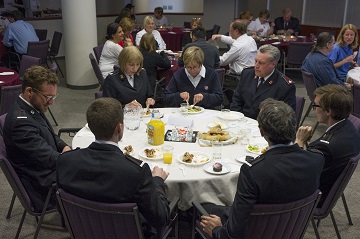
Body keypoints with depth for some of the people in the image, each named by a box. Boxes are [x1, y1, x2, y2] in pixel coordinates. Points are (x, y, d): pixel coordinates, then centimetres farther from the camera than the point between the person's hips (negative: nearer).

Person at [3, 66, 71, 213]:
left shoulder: (33, 108, 1)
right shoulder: (20, 121, -28)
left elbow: (50, 136, 16)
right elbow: (51, 159, -29)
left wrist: (65, 147, -4)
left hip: (50, 171, 9)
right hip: (44, 188, -9)